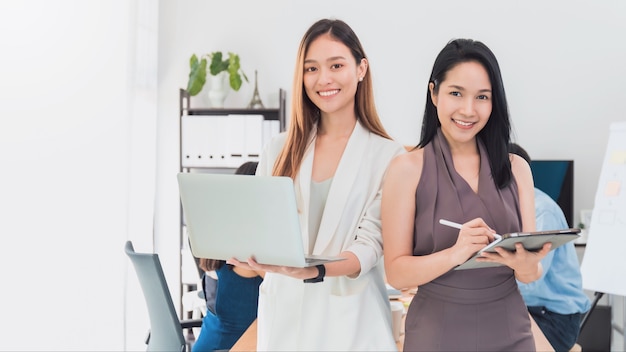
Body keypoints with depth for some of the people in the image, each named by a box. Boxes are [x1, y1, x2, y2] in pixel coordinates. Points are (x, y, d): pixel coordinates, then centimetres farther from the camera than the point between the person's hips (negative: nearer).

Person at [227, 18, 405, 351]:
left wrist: (314, 271, -31)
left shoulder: (387, 155, -6)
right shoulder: (279, 149, 7)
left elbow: (370, 243, -13)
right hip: (282, 313, 4)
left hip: (348, 318, -3)